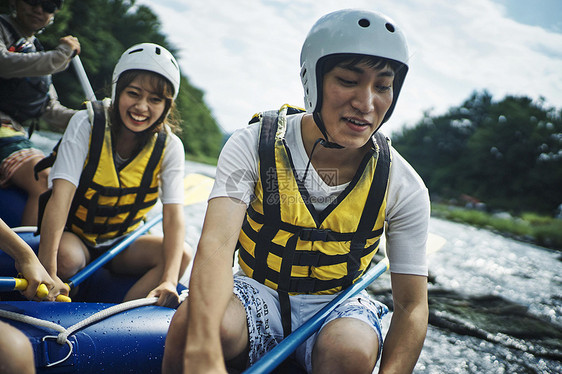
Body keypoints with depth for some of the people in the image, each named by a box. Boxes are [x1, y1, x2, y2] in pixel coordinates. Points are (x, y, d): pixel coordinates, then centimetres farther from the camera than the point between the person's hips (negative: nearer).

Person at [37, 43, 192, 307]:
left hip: (121, 244, 2)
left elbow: (174, 216, -23)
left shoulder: (169, 147, -13)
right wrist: (47, 271, -41)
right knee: (66, 256, -36)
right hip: (73, 235, -2)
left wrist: (169, 281, -40)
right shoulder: (87, 123, -19)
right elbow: (61, 195, -29)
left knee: (182, 255, -25)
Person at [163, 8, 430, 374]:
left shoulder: (405, 189, -12)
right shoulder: (253, 145, -16)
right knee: (192, 323, -33)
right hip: (258, 294, -1)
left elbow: (412, 306, -9)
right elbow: (217, 242, -31)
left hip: (335, 304, 2)